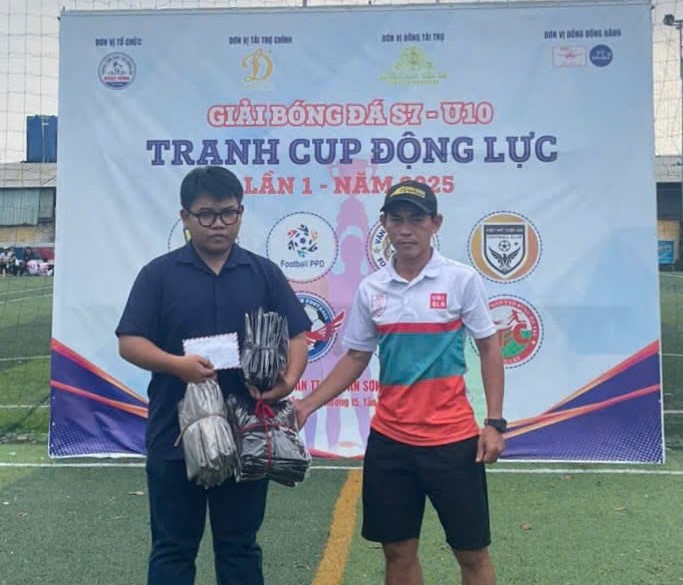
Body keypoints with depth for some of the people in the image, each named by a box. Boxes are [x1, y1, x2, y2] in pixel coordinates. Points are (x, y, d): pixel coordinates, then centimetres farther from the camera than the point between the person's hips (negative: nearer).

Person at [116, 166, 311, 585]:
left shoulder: (264, 274, 5)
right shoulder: (159, 274, 0)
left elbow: (298, 337, 2)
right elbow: (129, 343, -4)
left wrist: (289, 381, -17)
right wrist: (176, 364, -22)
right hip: (175, 435, -1)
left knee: (240, 546, 16)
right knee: (172, 547, 12)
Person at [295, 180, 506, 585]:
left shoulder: (462, 279, -6)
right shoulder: (370, 289, 3)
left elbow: (490, 350, 0)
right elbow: (355, 358, 10)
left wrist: (495, 422, -6)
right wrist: (307, 405, 1)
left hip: (452, 438, -3)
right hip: (389, 440, 3)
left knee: (472, 552, 9)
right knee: (398, 552, 13)